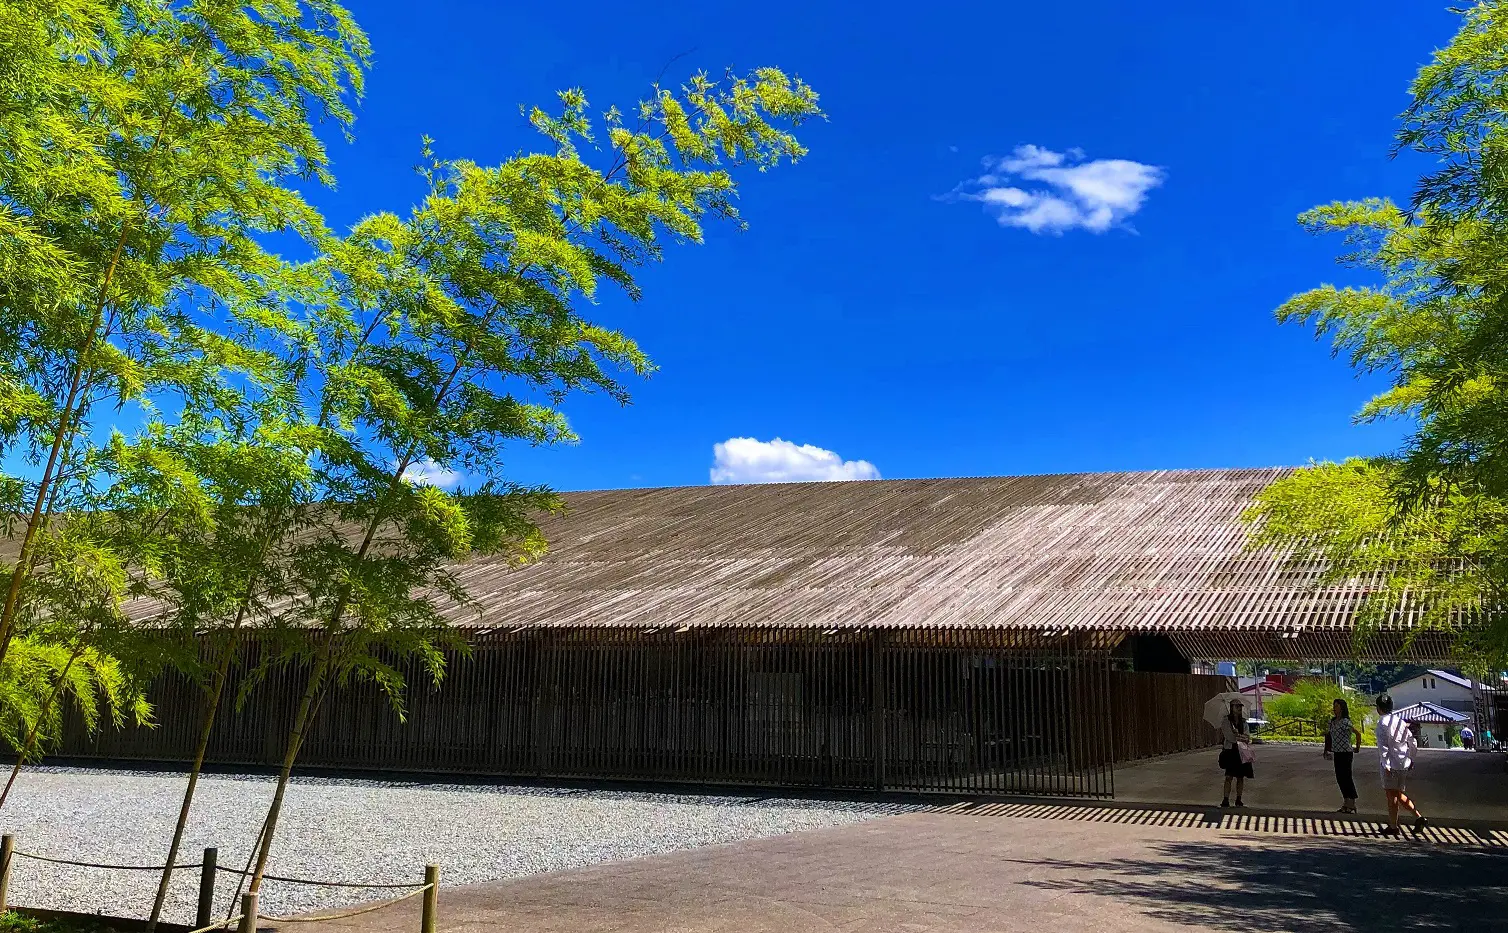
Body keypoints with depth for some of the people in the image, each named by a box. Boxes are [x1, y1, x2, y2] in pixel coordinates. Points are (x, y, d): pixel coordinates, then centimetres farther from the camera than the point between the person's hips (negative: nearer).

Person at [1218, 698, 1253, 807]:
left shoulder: (1243, 721, 12)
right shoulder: (1225, 720, -2)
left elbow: (1247, 738, 7)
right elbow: (1229, 736, -10)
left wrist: (1237, 736, -13)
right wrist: (1242, 737, -2)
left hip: (1241, 752, 4)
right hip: (1230, 750, -4)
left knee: (1240, 777, 5)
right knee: (1229, 776, -11)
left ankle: (1238, 800, 14)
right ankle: (1225, 800, -11)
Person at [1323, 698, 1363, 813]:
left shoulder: (1345, 722, -15)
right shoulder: (1332, 721, 10)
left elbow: (1358, 733, -14)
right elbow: (1330, 734, 21)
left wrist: (1357, 748, -5)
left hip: (1346, 753, -8)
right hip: (1337, 753, 8)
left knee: (1346, 777, -3)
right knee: (1340, 778, 12)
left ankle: (1352, 805, 5)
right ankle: (1346, 803, 22)